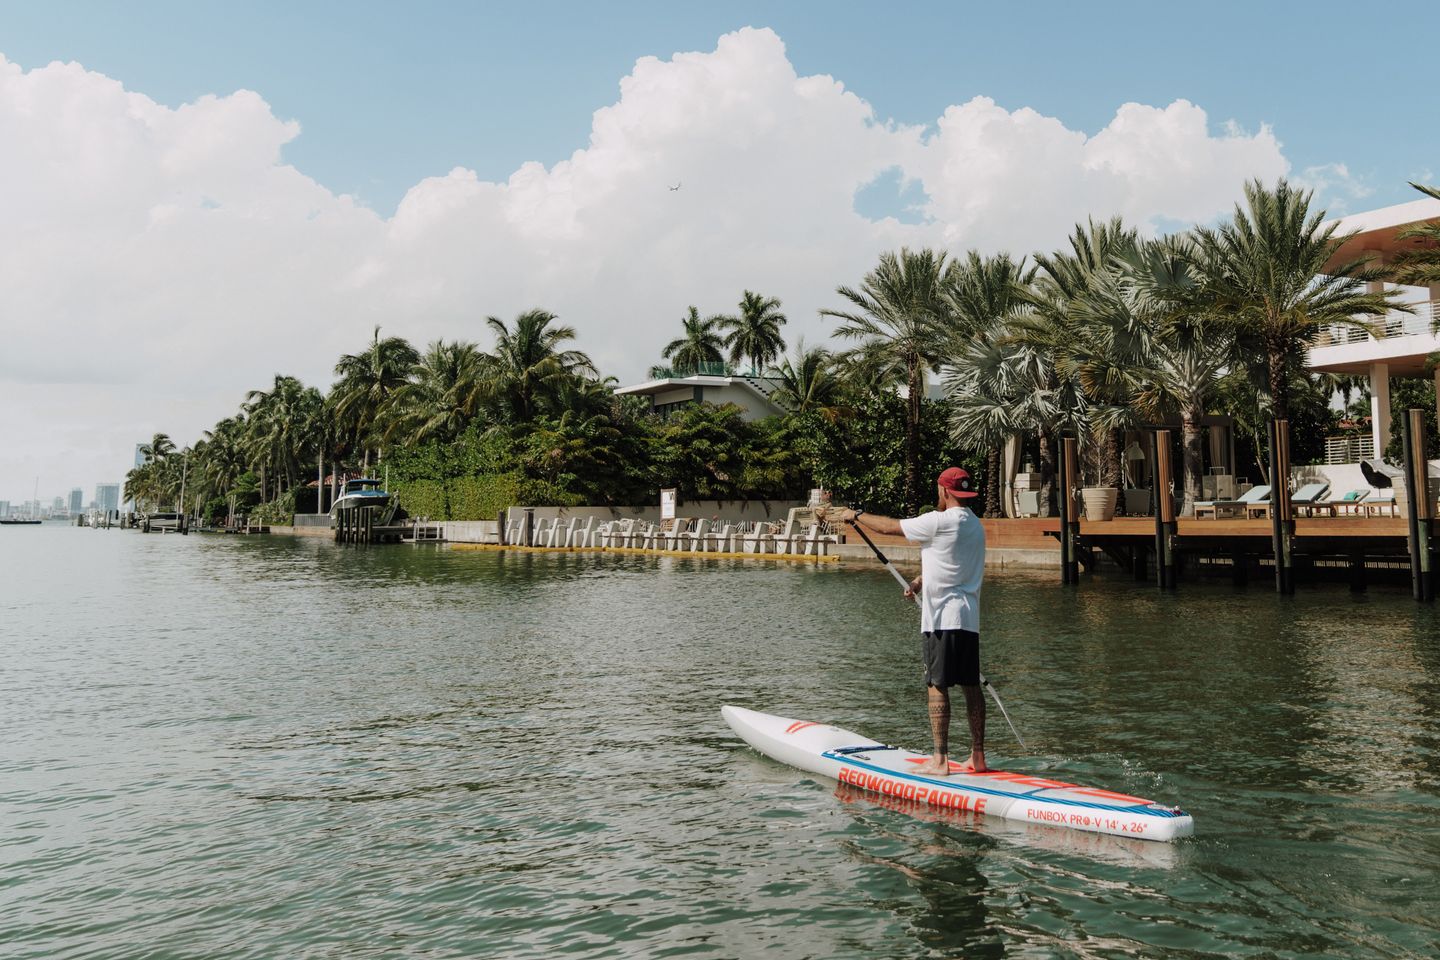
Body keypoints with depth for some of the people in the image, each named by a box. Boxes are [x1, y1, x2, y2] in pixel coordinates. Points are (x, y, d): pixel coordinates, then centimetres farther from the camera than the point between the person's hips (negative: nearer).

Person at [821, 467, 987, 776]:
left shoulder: (940, 521, -12)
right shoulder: (976, 525, 14)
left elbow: (888, 526, -4)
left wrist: (856, 515, 11)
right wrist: (922, 579, 32)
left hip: (943, 618, -8)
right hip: (969, 618, 8)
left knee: (937, 686, -5)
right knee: (971, 685, 9)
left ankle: (940, 760, -5)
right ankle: (978, 757, 13)